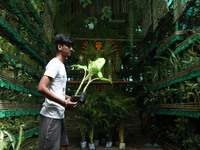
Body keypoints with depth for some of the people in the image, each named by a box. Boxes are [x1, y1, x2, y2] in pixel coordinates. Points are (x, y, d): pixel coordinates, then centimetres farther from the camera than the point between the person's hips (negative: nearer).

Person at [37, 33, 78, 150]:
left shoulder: (61, 65, 19)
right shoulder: (55, 63, -11)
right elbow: (41, 88, -24)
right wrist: (64, 103, -21)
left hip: (59, 114, 10)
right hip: (51, 115, -10)